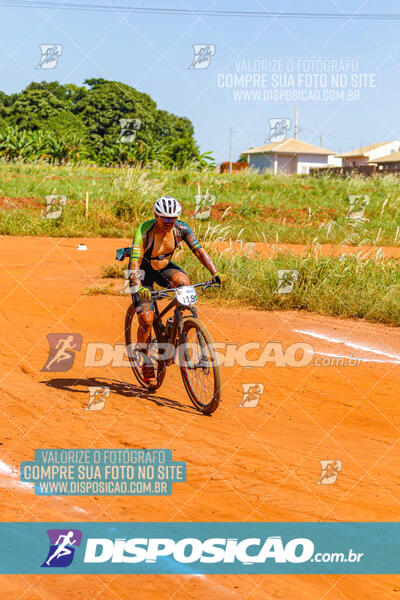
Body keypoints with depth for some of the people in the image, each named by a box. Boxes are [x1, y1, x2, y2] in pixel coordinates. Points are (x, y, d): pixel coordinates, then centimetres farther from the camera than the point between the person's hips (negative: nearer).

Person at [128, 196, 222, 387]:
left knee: (183, 282, -32)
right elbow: (134, 262, -38)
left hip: (164, 267, 3)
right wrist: (138, 287, -54)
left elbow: (198, 250, -22)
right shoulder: (144, 231, -31)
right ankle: (145, 362, 5)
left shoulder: (181, 228, -19)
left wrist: (215, 273, -35)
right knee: (146, 319, -15)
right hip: (143, 271, -3)